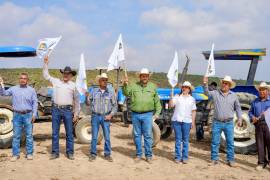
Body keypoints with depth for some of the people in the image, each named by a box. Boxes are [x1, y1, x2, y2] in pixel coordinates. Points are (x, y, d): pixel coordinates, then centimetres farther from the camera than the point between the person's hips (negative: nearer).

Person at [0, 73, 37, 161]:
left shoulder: (31, 90, 4)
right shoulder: (13, 89, 7)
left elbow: (35, 103, 3)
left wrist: (34, 114, -4)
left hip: (28, 115, -1)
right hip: (17, 115, 1)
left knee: (29, 135, 4)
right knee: (16, 135, 5)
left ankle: (29, 153, 13)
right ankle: (15, 154, 13)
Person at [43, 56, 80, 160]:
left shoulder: (73, 85, 7)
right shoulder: (55, 81, 10)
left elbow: (77, 100, 8)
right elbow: (46, 75, 18)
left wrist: (76, 113, 4)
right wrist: (46, 63, 10)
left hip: (68, 110, -1)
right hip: (56, 109, 1)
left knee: (69, 133, 3)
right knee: (55, 132, 5)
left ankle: (70, 153, 12)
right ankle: (55, 152, 14)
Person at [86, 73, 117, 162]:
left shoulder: (111, 92, 3)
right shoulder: (94, 91, 4)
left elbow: (115, 106, 5)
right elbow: (88, 103, 7)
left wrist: (110, 115, -6)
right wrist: (87, 97, -12)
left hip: (106, 117, 0)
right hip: (95, 116, 0)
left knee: (107, 137, 3)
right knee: (94, 136, 5)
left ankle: (107, 154, 14)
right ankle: (93, 154, 15)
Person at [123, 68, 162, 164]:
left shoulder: (153, 87, 7)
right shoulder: (133, 86, 7)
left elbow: (157, 102, 10)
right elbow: (126, 93, -8)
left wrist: (157, 113, 3)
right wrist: (125, 85, -25)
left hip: (147, 115, -1)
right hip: (135, 114, 1)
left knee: (148, 136, 0)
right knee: (137, 135, 9)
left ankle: (148, 155, 11)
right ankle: (138, 154, 21)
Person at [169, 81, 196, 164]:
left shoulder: (192, 99, 10)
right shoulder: (177, 96, 7)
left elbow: (193, 111, 8)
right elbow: (171, 105, -3)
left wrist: (193, 121, 3)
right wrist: (171, 97, -15)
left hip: (187, 121, 0)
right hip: (176, 120, 0)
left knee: (185, 140, 5)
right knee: (178, 139, 4)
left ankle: (185, 157, 11)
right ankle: (178, 157, 10)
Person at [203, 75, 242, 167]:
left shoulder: (233, 95, 6)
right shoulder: (215, 93, 2)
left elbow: (238, 108, 12)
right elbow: (207, 93, -15)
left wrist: (240, 119, 4)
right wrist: (205, 84, -32)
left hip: (229, 123, 1)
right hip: (217, 122, 0)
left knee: (230, 142, 5)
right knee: (215, 142, 5)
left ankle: (230, 160, 16)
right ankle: (214, 159, 15)